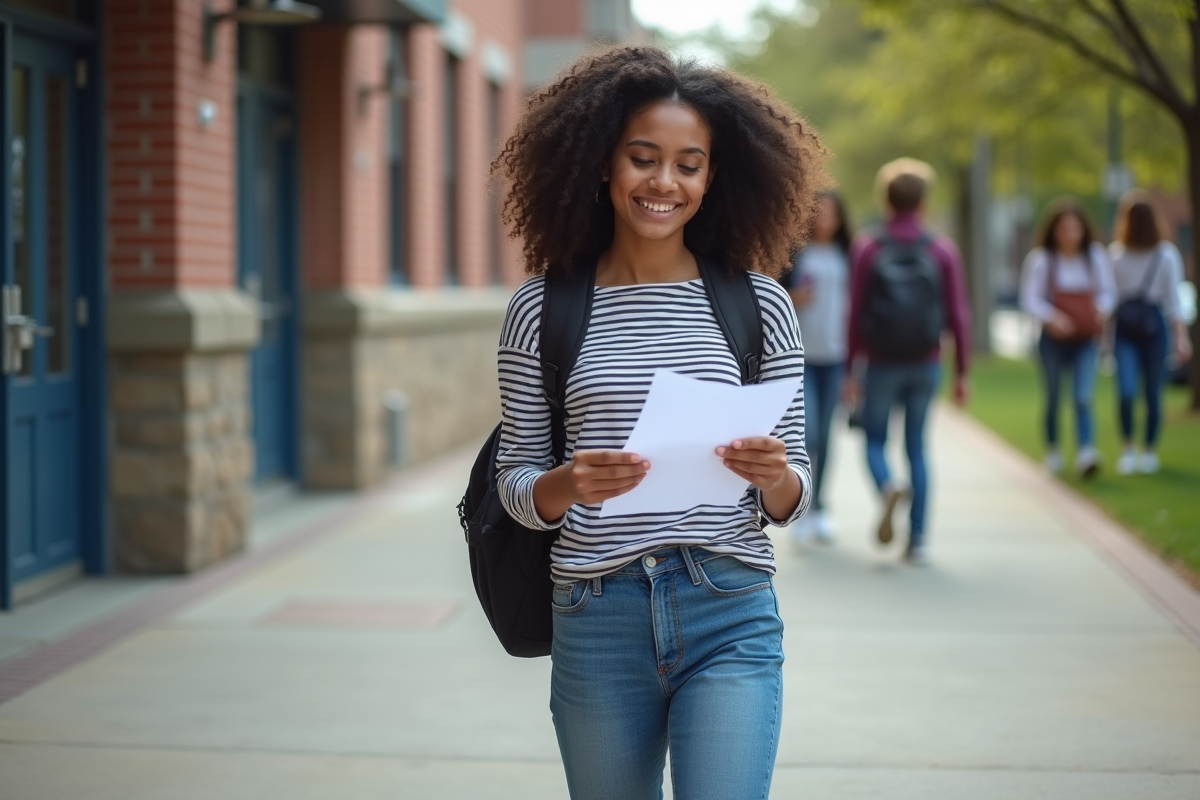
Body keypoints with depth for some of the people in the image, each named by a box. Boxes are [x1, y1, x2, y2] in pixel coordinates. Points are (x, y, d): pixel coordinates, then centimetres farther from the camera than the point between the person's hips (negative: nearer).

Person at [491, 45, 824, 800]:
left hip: (731, 617, -1)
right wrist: (570, 484, -16)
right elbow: (516, 482, 5)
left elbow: (794, 496, 7)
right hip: (598, 623, 1)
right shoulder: (543, 309, 2)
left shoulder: (760, 305, 4)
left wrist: (774, 477, -16)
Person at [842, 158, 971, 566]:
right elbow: (958, 315, -2)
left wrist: (851, 371, -1)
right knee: (917, 447, 10)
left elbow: (856, 313, -6)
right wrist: (962, 372, 5)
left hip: (882, 364, -2)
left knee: (875, 441, 11)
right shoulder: (942, 250, 1)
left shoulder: (867, 247, -3)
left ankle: (889, 487, -23)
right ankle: (917, 541, 6)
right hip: (927, 364, 2)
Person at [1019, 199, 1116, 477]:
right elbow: (1029, 300, -8)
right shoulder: (1040, 259, -7)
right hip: (1053, 339, -1)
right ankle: (1053, 451, 29)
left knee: (1083, 397, -13)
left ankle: (1086, 453, -24)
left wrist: (1103, 309, -13)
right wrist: (1051, 317, -26)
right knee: (1053, 398, 10)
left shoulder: (1096, 255, 2)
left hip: (1085, 340, 1)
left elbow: (1107, 291, 9)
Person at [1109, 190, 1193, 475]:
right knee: (1126, 392, -13)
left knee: (1153, 393, 4)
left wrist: (1182, 337, -10)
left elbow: (1174, 300, -3)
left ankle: (1150, 451, 19)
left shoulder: (1166, 254, -2)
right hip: (1124, 328, 1)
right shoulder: (1115, 253, 7)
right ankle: (1128, 449, 4)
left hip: (1154, 325, -1)